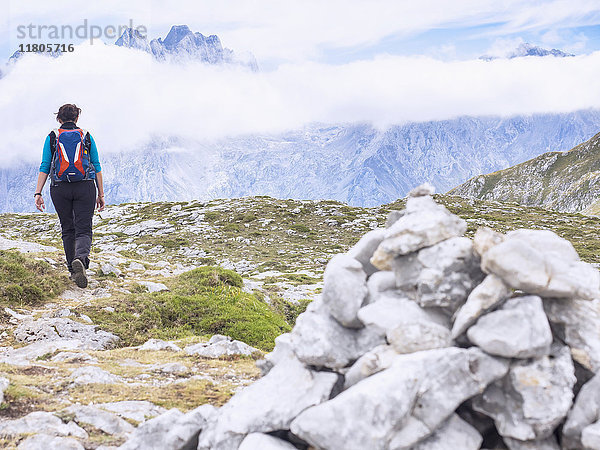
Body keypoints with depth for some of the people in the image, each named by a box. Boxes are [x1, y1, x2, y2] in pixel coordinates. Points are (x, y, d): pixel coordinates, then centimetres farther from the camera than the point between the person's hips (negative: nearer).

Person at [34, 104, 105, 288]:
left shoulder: (52, 138, 6)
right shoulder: (86, 136, 7)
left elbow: (44, 167, 1)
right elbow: (97, 167, 5)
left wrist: (38, 193, 1)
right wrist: (101, 194, 9)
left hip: (60, 188, 1)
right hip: (85, 187, -1)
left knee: (68, 230, 14)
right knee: (83, 230, -3)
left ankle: (73, 270, 18)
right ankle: (80, 258, -32)